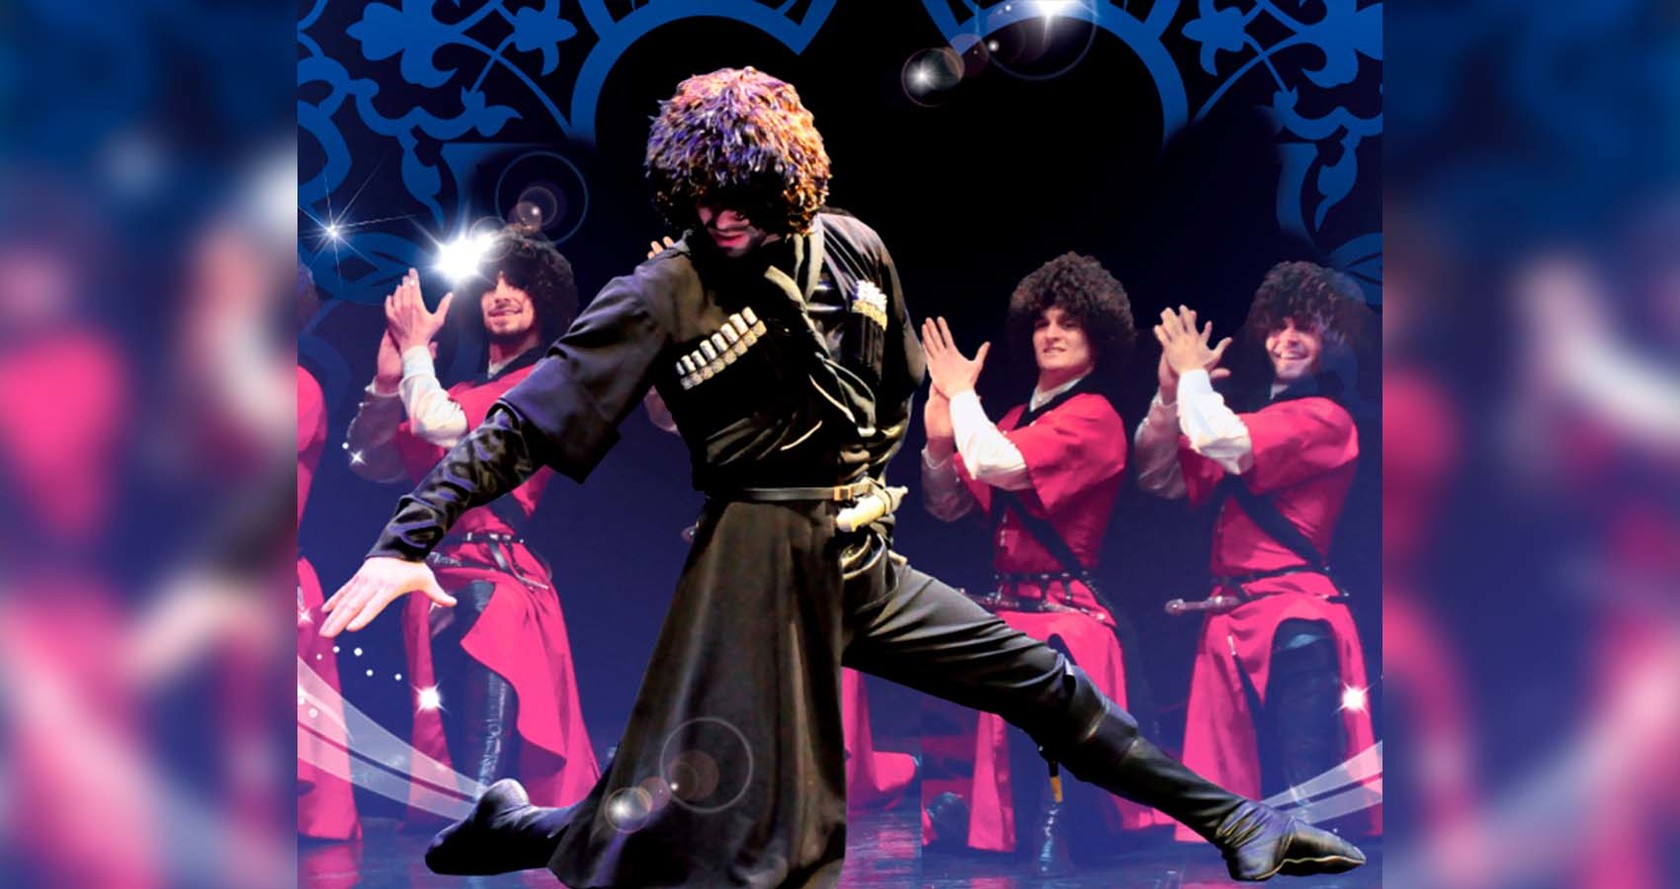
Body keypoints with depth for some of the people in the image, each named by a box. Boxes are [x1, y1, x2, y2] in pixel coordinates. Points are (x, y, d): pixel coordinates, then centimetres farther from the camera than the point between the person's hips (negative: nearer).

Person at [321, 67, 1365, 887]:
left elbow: (900, 386, 20)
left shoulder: (855, 252, 1)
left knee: (1043, 680, 11)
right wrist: (410, 537, -24)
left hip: (867, 563, 5)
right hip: (760, 571, -5)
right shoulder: (664, 297, -12)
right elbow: (526, 423, -16)